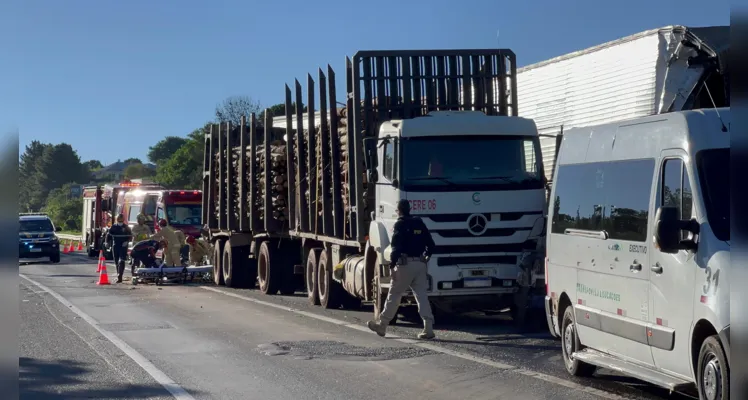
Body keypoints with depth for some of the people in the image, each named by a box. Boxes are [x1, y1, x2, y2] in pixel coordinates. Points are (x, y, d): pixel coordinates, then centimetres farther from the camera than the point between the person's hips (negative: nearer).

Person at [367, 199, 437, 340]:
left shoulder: (400, 225, -5)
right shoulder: (419, 223, 13)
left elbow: (396, 247, -14)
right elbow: (431, 245, 14)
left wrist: (392, 265, -11)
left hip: (405, 264, -5)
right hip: (420, 264, 5)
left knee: (394, 296, 5)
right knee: (422, 296, 2)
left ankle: (381, 326, 15)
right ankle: (428, 329, -7)